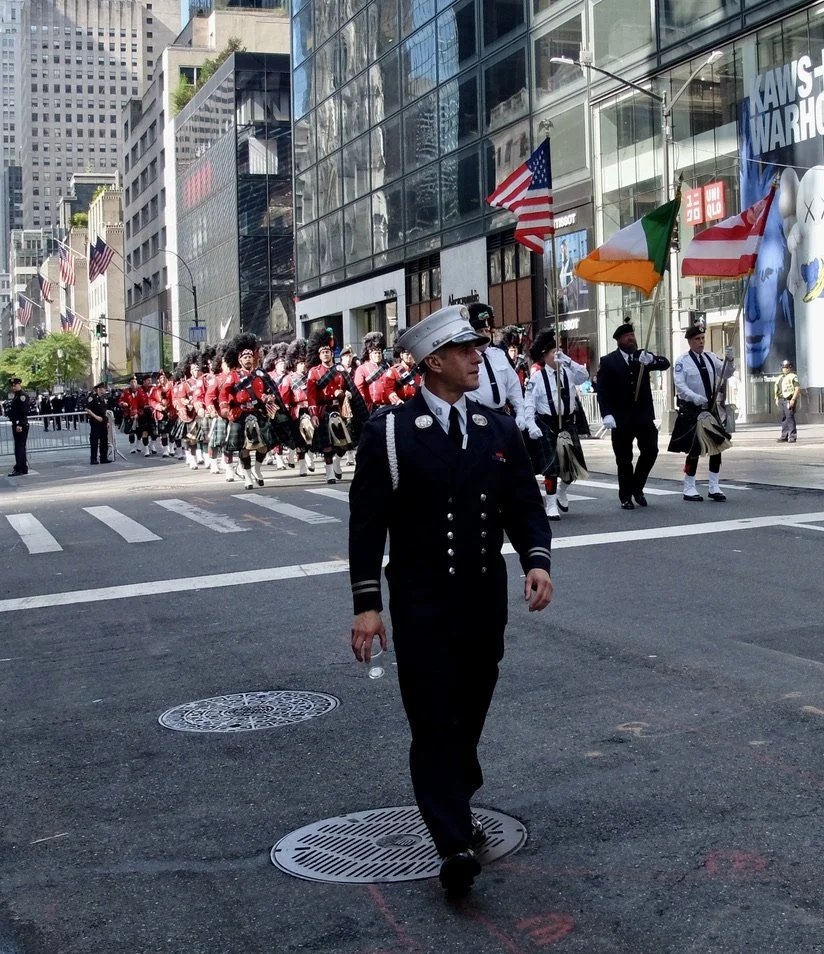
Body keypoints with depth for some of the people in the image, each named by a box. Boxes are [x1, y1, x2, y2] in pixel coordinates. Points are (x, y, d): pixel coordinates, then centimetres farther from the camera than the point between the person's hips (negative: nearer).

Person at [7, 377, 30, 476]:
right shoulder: (16, 396, 17)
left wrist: (20, 424, -25)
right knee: (20, 447, 15)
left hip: (21, 426, -11)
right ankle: (24, 468, 21)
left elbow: (23, 411, -22)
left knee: (19, 447, -9)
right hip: (16, 424, 11)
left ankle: (19, 469, -9)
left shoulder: (22, 396, -14)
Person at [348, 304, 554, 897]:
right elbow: (368, 522, -6)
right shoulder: (389, 432, -6)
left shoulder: (500, 431, 6)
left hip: (486, 600, 4)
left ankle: (457, 807, 34)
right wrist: (367, 604, -11)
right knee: (434, 720, -6)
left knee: (469, 714, 14)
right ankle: (456, 845, -5)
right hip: (421, 603, -4)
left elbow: (526, 507, 8)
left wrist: (537, 560, -12)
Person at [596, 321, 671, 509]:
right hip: (621, 418, -3)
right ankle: (626, 497, 12)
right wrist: (606, 414, -18)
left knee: (650, 450, -4)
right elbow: (602, 391, -6)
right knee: (624, 459, 1)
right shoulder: (608, 361, 0)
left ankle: (637, 487, 18)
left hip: (643, 415, 3)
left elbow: (665, 364, -6)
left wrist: (652, 359, -28)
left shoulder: (643, 356, 9)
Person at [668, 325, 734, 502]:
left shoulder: (710, 357, 7)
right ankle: (689, 489, 11)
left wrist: (729, 361, -13)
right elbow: (680, 385, -15)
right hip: (691, 409, -5)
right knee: (694, 449, -1)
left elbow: (725, 375, 6)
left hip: (710, 408, 5)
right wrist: (696, 398, -29)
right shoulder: (683, 361, -9)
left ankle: (714, 487, 13)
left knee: (717, 446, 5)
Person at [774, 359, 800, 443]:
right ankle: (784, 437, 12)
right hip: (781, 400, 8)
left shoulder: (793, 377, -4)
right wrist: (777, 399, 15)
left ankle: (793, 437, -11)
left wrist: (793, 399, -18)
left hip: (789, 400, -8)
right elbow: (777, 389, 26)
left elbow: (798, 388, -11)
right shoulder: (780, 378, 21)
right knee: (783, 419, 8)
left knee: (790, 418, -12)